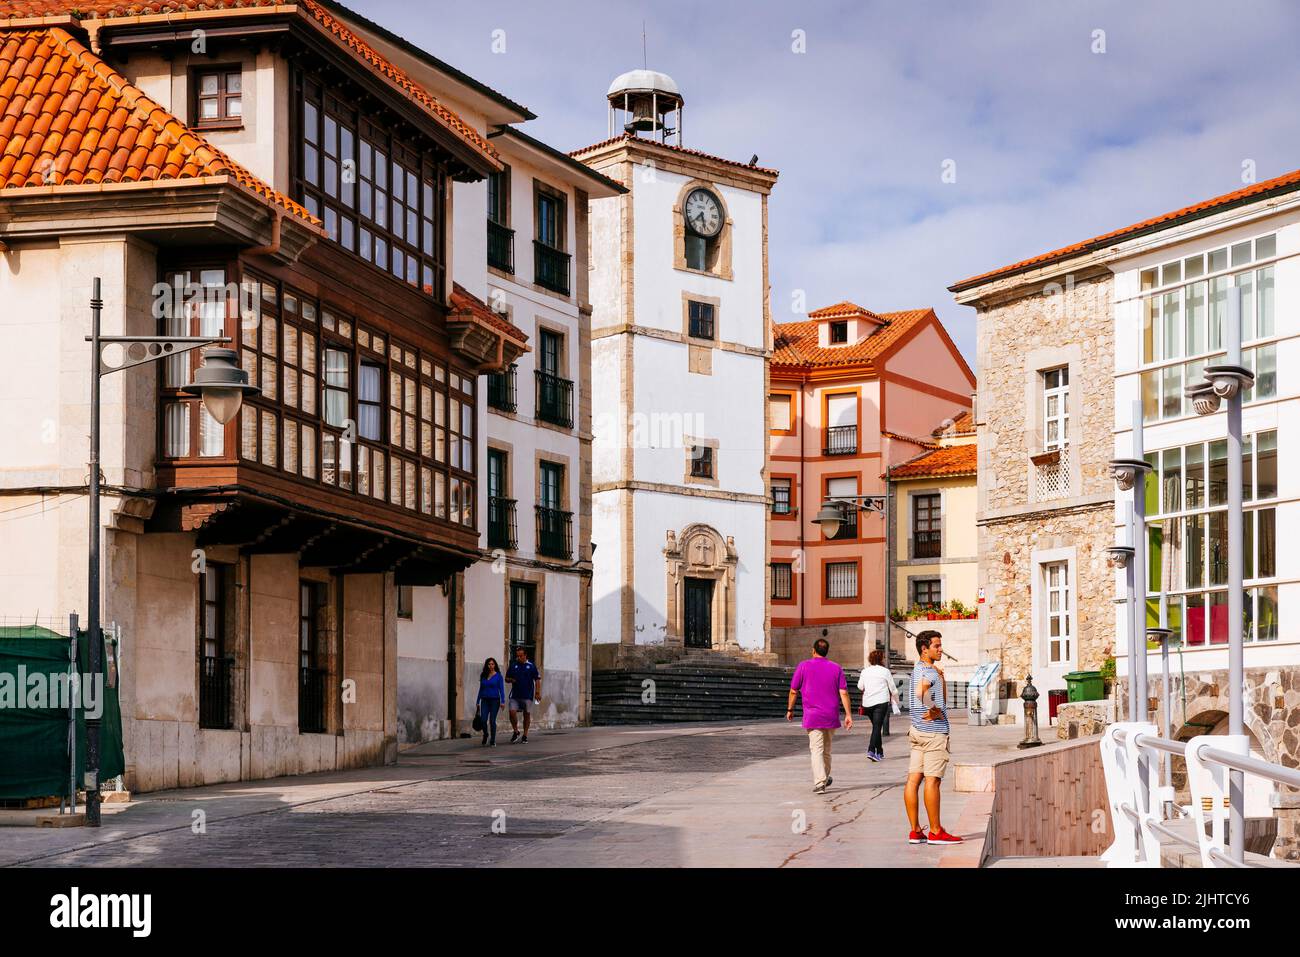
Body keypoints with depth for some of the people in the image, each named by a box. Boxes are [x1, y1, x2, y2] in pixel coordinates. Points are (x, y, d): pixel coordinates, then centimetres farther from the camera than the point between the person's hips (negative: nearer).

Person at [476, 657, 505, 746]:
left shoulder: (498, 676, -1)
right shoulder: (483, 676, 9)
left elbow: (501, 689, -3)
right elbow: (480, 689, 14)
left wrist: (502, 701, -12)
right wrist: (478, 702, 12)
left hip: (494, 700, -3)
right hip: (485, 700, 3)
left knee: (492, 721, -3)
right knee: (483, 720, -7)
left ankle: (493, 741, 7)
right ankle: (485, 738, 18)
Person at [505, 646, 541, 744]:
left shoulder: (531, 666, 1)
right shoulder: (513, 666, 8)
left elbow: (537, 680, 2)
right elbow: (506, 679, 15)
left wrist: (537, 693, -6)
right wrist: (510, 680, -9)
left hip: (528, 695, -2)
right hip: (515, 695, 2)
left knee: (527, 714, 3)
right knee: (512, 712, -12)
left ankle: (525, 735, 14)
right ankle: (515, 731, 7)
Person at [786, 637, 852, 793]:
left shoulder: (804, 666, -2)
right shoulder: (836, 668, 4)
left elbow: (793, 691, 1)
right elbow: (843, 693, -2)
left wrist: (790, 709, 14)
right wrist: (848, 714, -1)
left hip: (812, 716, -3)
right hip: (831, 716, 3)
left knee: (816, 750, -7)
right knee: (826, 749, 19)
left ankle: (819, 783, -19)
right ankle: (825, 779, 33)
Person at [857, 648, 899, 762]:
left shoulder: (865, 671, 5)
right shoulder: (885, 671, -2)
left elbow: (860, 686, 7)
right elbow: (893, 689, 3)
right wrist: (896, 701, 19)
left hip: (868, 702, 4)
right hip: (881, 702, -4)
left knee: (876, 726, 16)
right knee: (877, 726, -7)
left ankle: (880, 752, 22)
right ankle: (871, 750, -23)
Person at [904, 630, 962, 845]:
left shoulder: (919, 669, 16)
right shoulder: (929, 672, -15)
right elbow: (921, 689, -36)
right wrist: (935, 711, -26)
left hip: (918, 731, 10)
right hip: (934, 732, -10)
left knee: (914, 779, 5)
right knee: (932, 780, -6)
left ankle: (915, 831, 7)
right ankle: (936, 832, -2)